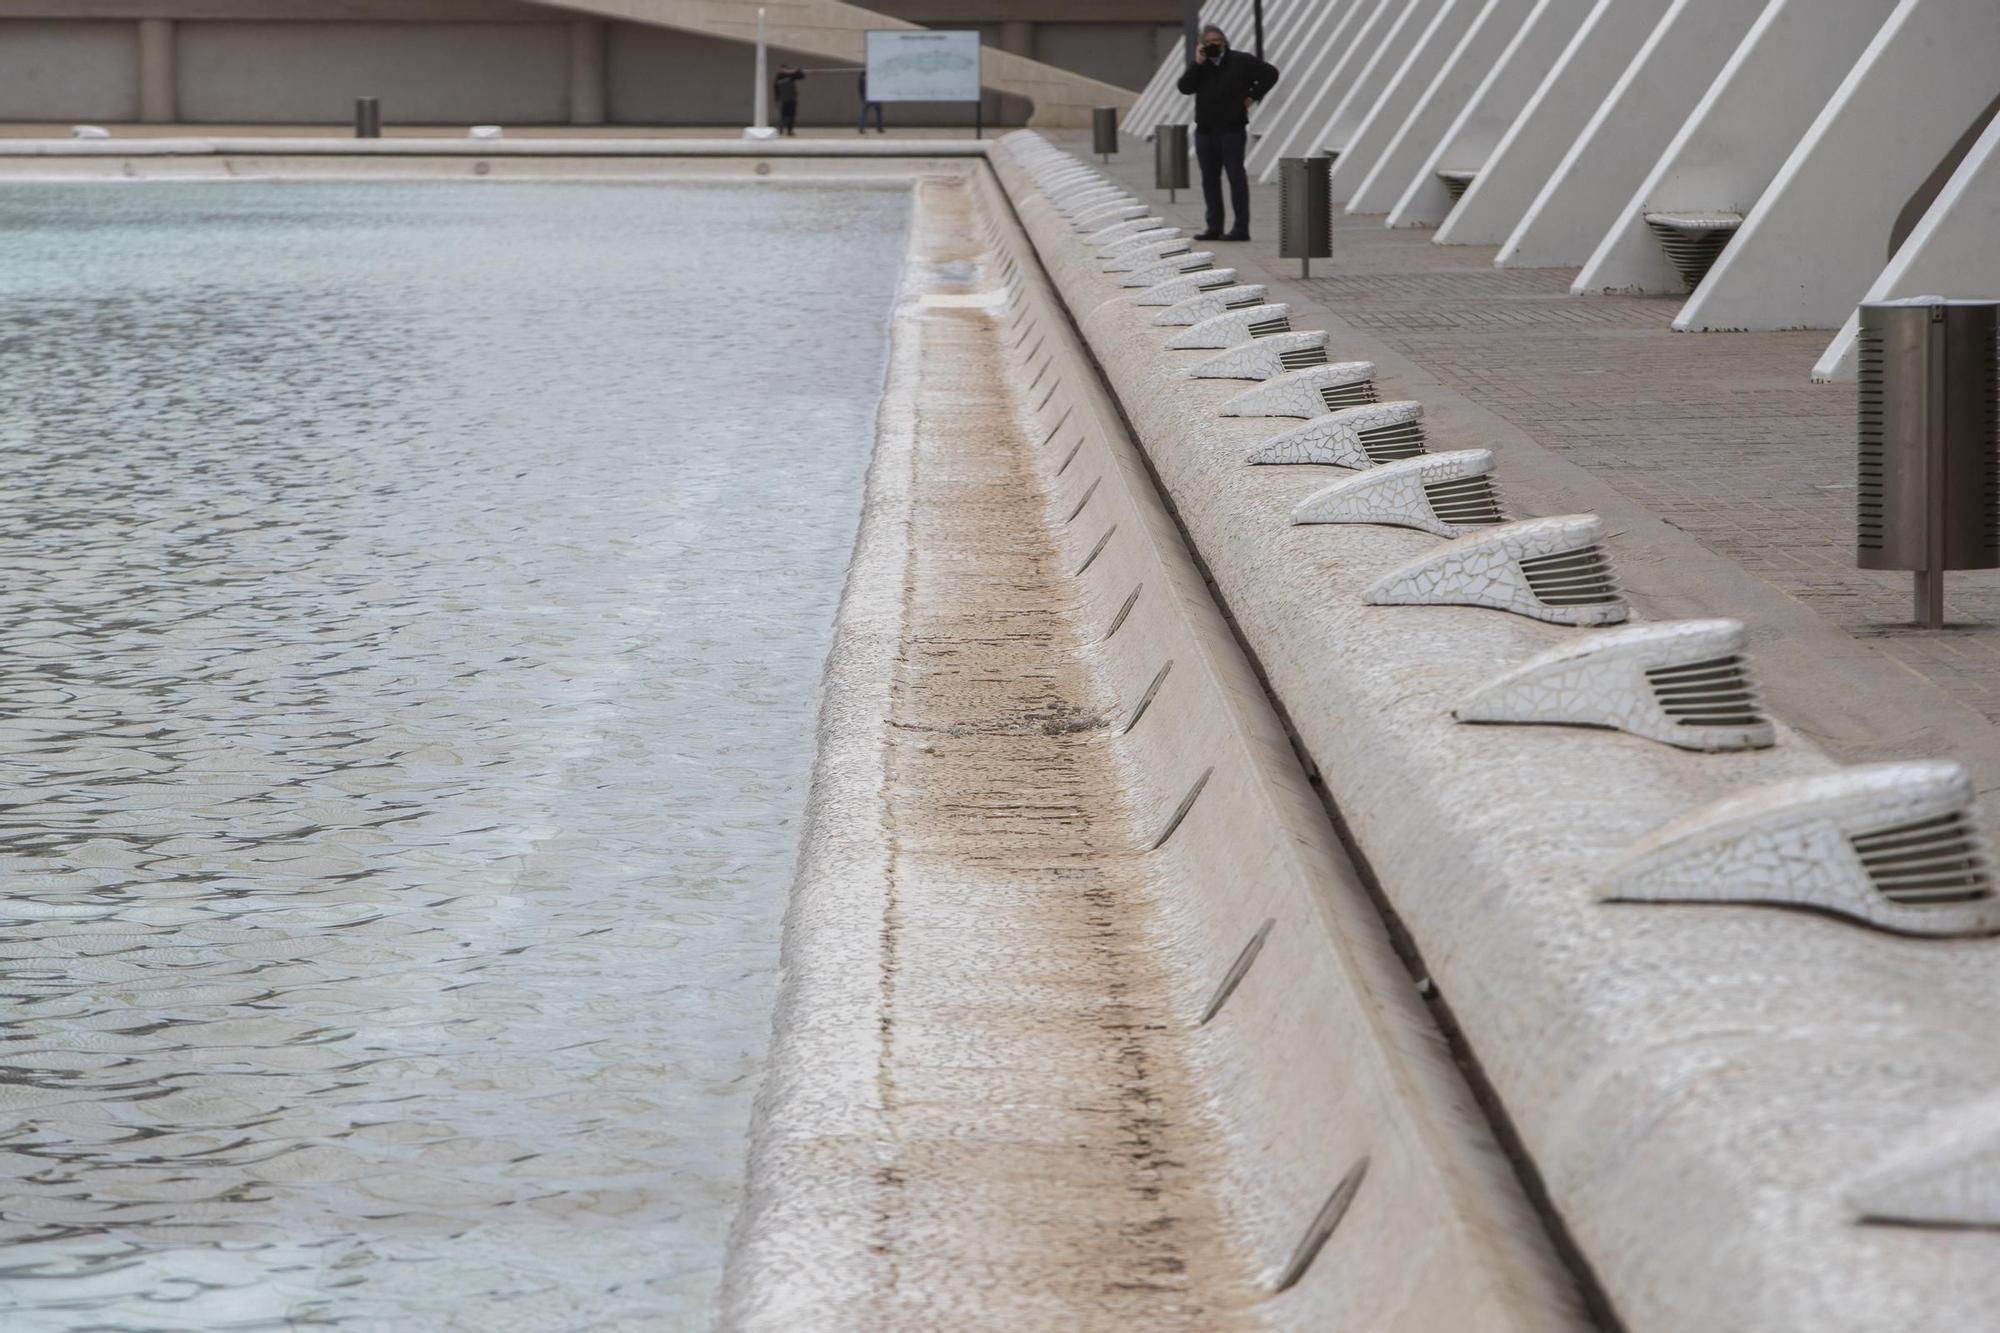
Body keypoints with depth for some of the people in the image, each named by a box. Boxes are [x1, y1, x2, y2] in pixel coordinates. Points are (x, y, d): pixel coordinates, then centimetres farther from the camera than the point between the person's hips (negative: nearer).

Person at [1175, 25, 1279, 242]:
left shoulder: (1241, 61, 0)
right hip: (1205, 130, 5)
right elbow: (1184, 87, -1)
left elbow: (1270, 74, 1)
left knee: (1236, 177, -5)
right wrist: (1197, 64, -8)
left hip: (1232, 129, -5)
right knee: (1209, 179, 7)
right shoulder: (1201, 65, 13)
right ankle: (1214, 228, 12)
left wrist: (1252, 96, -4)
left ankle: (1242, 228, -6)